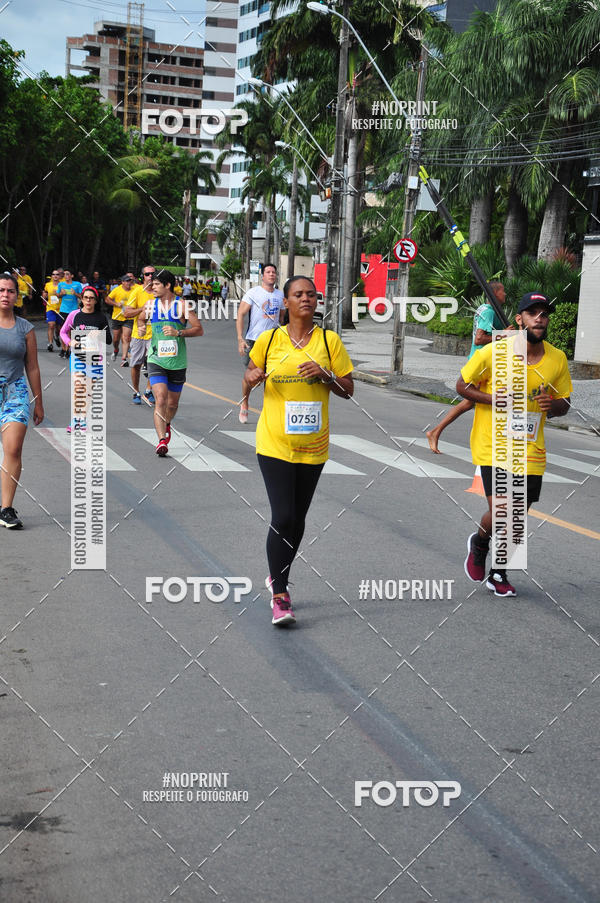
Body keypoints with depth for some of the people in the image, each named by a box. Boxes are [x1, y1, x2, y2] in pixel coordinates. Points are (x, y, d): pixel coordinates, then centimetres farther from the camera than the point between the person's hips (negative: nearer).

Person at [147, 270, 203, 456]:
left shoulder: (182, 305, -4)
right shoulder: (150, 305, 6)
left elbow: (199, 329, -6)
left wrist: (178, 332, -21)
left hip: (177, 362, 0)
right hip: (156, 360, 1)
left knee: (173, 403, 13)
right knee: (160, 399, -18)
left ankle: (166, 425, 45)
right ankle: (162, 440, -21)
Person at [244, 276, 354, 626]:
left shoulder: (330, 340, 2)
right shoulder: (269, 339, 1)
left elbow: (348, 389, 3)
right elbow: (250, 374, 17)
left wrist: (324, 374, -15)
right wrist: (252, 378, -7)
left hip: (313, 447, 2)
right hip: (274, 444, -2)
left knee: (297, 519, 12)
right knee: (282, 518, -12)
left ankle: (278, 577, 35)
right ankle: (279, 596, -2)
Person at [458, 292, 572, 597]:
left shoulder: (557, 359, 0)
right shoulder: (494, 352, -11)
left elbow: (564, 402, 11)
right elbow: (462, 386, -1)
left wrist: (553, 405, -13)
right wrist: (495, 399, -17)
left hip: (531, 451, 4)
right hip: (493, 447, -4)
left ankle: (498, 574, 33)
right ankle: (478, 544, 21)